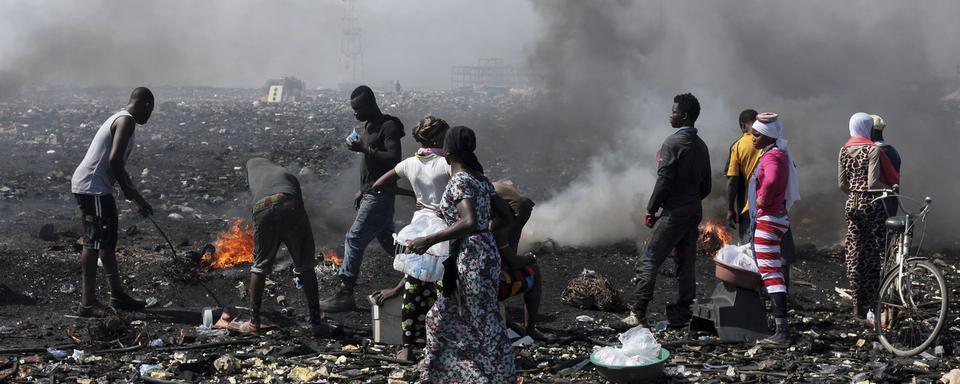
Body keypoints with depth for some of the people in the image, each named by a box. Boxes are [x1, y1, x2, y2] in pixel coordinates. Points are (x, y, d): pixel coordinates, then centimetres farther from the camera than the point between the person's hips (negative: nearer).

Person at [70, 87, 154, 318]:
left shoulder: (120, 119, 21)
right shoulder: (126, 121, -11)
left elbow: (118, 165, 27)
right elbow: (114, 160, -22)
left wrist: (137, 198, 28)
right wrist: (132, 194, -10)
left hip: (95, 188, 11)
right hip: (93, 187, -11)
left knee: (108, 241, 17)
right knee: (95, 242, -9)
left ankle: (118, 296, 25)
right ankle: (87, 303, -8)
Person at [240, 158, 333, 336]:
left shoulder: (252, 165, 38)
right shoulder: (289, 176, 37)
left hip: (262, 209, 0)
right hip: (289, 206, 0)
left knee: (260, 265, 19)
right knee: (305, 266, 12)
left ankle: (254, 322, 23)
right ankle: (316, 322, 10)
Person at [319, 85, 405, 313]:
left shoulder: (388, 126, -14)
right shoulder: (369, 127, 16)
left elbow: (394, 158, -24)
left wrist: (364, 149, -26)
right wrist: (362, 191, 22)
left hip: (380, 195, -10)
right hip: (371, 193, 10)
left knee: (355, 239, -10)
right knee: (387, 240, 16)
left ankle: (345, 294, -9)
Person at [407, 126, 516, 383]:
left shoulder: (460, 181, -14)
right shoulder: (481, 179, 11)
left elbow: (470, 223, -28)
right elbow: (506, 217, 15)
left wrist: (429, 240, -26)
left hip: (471, 256, -9)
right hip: (486, 252, 9)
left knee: (484, 323, -2)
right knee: (444, 315, 18)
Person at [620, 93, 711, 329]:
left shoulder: (673, 142, -12)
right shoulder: (701, 146, 13)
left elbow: (664, 180, -16)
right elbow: (706, 185, 17)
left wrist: (651, 209, -9)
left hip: (674, 212, -8)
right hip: (695, 211, 8)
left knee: (649, 261, -8)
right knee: (686, 263, 10)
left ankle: (638, 314, -13)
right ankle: (681, 315, 11)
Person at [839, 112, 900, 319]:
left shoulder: (845, 150, 6)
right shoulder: (873, 150, -11)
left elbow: (842, 184, 5)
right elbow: (872, 182, -19)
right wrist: (890, 188, -2)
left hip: (852, 205, 6)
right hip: (872, 205, -6)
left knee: (855, 255, 7)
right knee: (875, 255, 2)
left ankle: (858, 306, 9)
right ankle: (872, 304, 0)